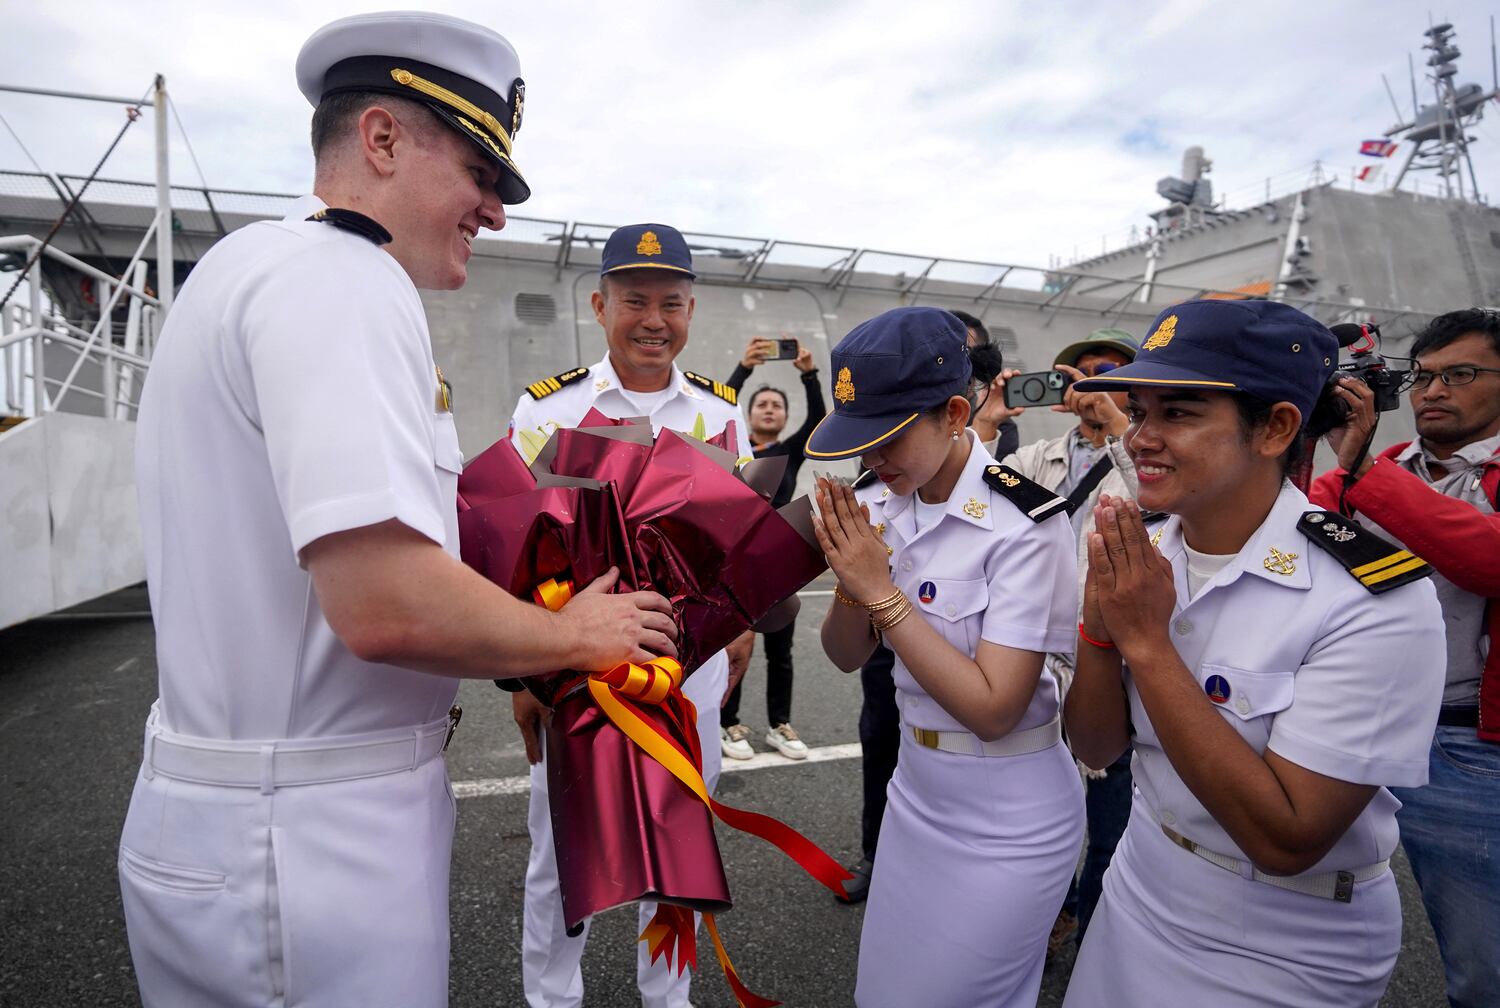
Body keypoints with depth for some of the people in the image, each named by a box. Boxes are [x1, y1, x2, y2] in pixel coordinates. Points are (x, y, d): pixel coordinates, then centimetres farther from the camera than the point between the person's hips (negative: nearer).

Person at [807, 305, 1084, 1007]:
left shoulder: (1023, 522, -23)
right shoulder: (887, 507, -3)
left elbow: (993, 708, -26)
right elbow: (847, 655, 2)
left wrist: (880, 589, -26)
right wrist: (852, 582, -18)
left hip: (1004, 823, -6)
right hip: (915, 791, 7)